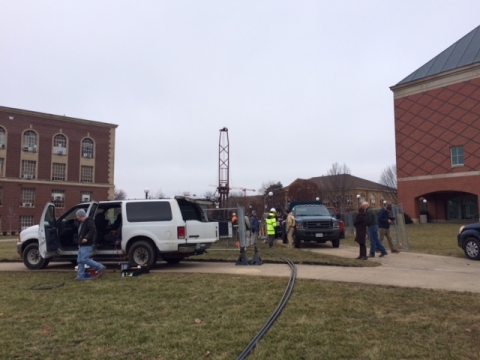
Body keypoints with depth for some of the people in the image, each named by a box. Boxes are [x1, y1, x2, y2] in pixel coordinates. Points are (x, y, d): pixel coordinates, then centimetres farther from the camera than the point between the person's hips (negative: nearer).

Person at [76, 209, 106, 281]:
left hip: (87, 245, -11)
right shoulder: (82, 223, 21)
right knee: (80, 261, 8)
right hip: (82, 245, 11)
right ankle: (80, 277, 10)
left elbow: (93, 230, -25)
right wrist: (80, 242, 23)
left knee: (84, 260, -16)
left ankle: (100, 268, -9)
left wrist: (86, 238, -32)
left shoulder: (89, 221, -12)